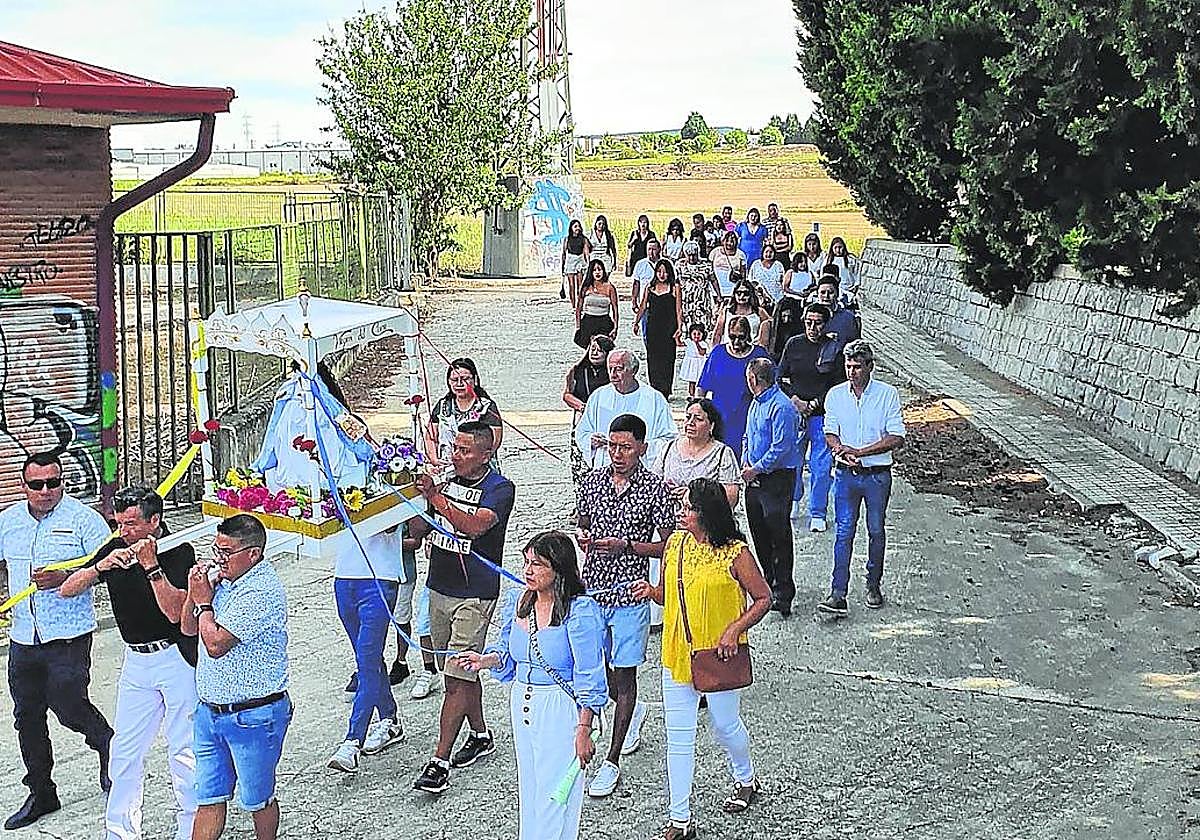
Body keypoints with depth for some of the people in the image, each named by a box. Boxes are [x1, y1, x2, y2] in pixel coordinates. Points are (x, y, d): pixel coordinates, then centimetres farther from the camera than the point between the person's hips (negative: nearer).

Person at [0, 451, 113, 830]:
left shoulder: (82, 518, -7)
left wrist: (67, 577, -21)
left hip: (68, 635, -5)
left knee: (69, 706, -7)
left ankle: (109, 746, 25)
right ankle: (40, 795, 25)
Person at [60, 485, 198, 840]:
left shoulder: (179, 552, -13)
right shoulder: (116, 549, 2)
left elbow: (175, 612, -23)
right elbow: (67, 589, -2)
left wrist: (151, 566, -28)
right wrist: (102, 565, -18)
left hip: (176, 660, -6)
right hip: (136, 661, 6)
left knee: (183, 751, 0)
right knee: (125, 751, 9)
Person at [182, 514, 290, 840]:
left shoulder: (262, 591, -21)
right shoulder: (222, 579, 6)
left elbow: (215, 644, -25)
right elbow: (188, 629, 15)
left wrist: (204, 601, -10)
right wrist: (193, 593, -2)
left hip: (252, 716, -8)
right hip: (210, 711, 8)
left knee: (257, 800, 10)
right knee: (209, 798, 11)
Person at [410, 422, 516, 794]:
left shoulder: (500, 488, -9)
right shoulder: (448, 482, 10)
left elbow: (475, 525, -27)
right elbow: (418, 531, 13)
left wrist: (436, 497, -33)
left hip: (474, 595, -7)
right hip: (439, 588, 7)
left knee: (458, 677, -9)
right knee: (461, 672, 16)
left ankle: (439, 761, -10)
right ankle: (480, 735, 33)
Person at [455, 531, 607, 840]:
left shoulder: (581, 611, -16)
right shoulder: (518, 603, 4)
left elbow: (590, 679, -15)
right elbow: (507, 654, 17)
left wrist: (584, 731, -18)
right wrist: (485, 659, -5)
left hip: (561, 710, -7)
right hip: (522, 705, 7)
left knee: (554, 794, -2)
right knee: (528, 789, 16)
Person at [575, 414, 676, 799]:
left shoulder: (656, 489, -8)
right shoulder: (592, 482, 4)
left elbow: (667, 545, -5)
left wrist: (626, 546, -18)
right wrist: (581, 536, -6)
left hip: (631, 593, -5)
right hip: (592, 589, 5)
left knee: (624, 675, 1)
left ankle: (612, 762, 9)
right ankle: (634, 710, 45)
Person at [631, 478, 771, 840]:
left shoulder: (735, 553, -15)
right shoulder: (675, 543, 1)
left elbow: (763, 598, -8)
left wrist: (735, 629, -20)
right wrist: (651, 591, -9)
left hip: (717, 658, -4)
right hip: (677, 656, 4)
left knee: (725, 726, 15)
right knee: (678, 738, 5)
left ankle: (746, 779, 47)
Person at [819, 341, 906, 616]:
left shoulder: (888, 394, -7)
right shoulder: (836, 395, 2)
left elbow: (897, 438, -10)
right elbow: (830, 434, 6)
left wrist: (859, 452, -17)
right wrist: (843, 452, -16)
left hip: (877, 475, -1)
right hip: (846, 474, 1)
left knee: (876, 531, 11)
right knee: (844, 532, -4)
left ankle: (874, 585, 28)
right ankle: (838, 595, -7)